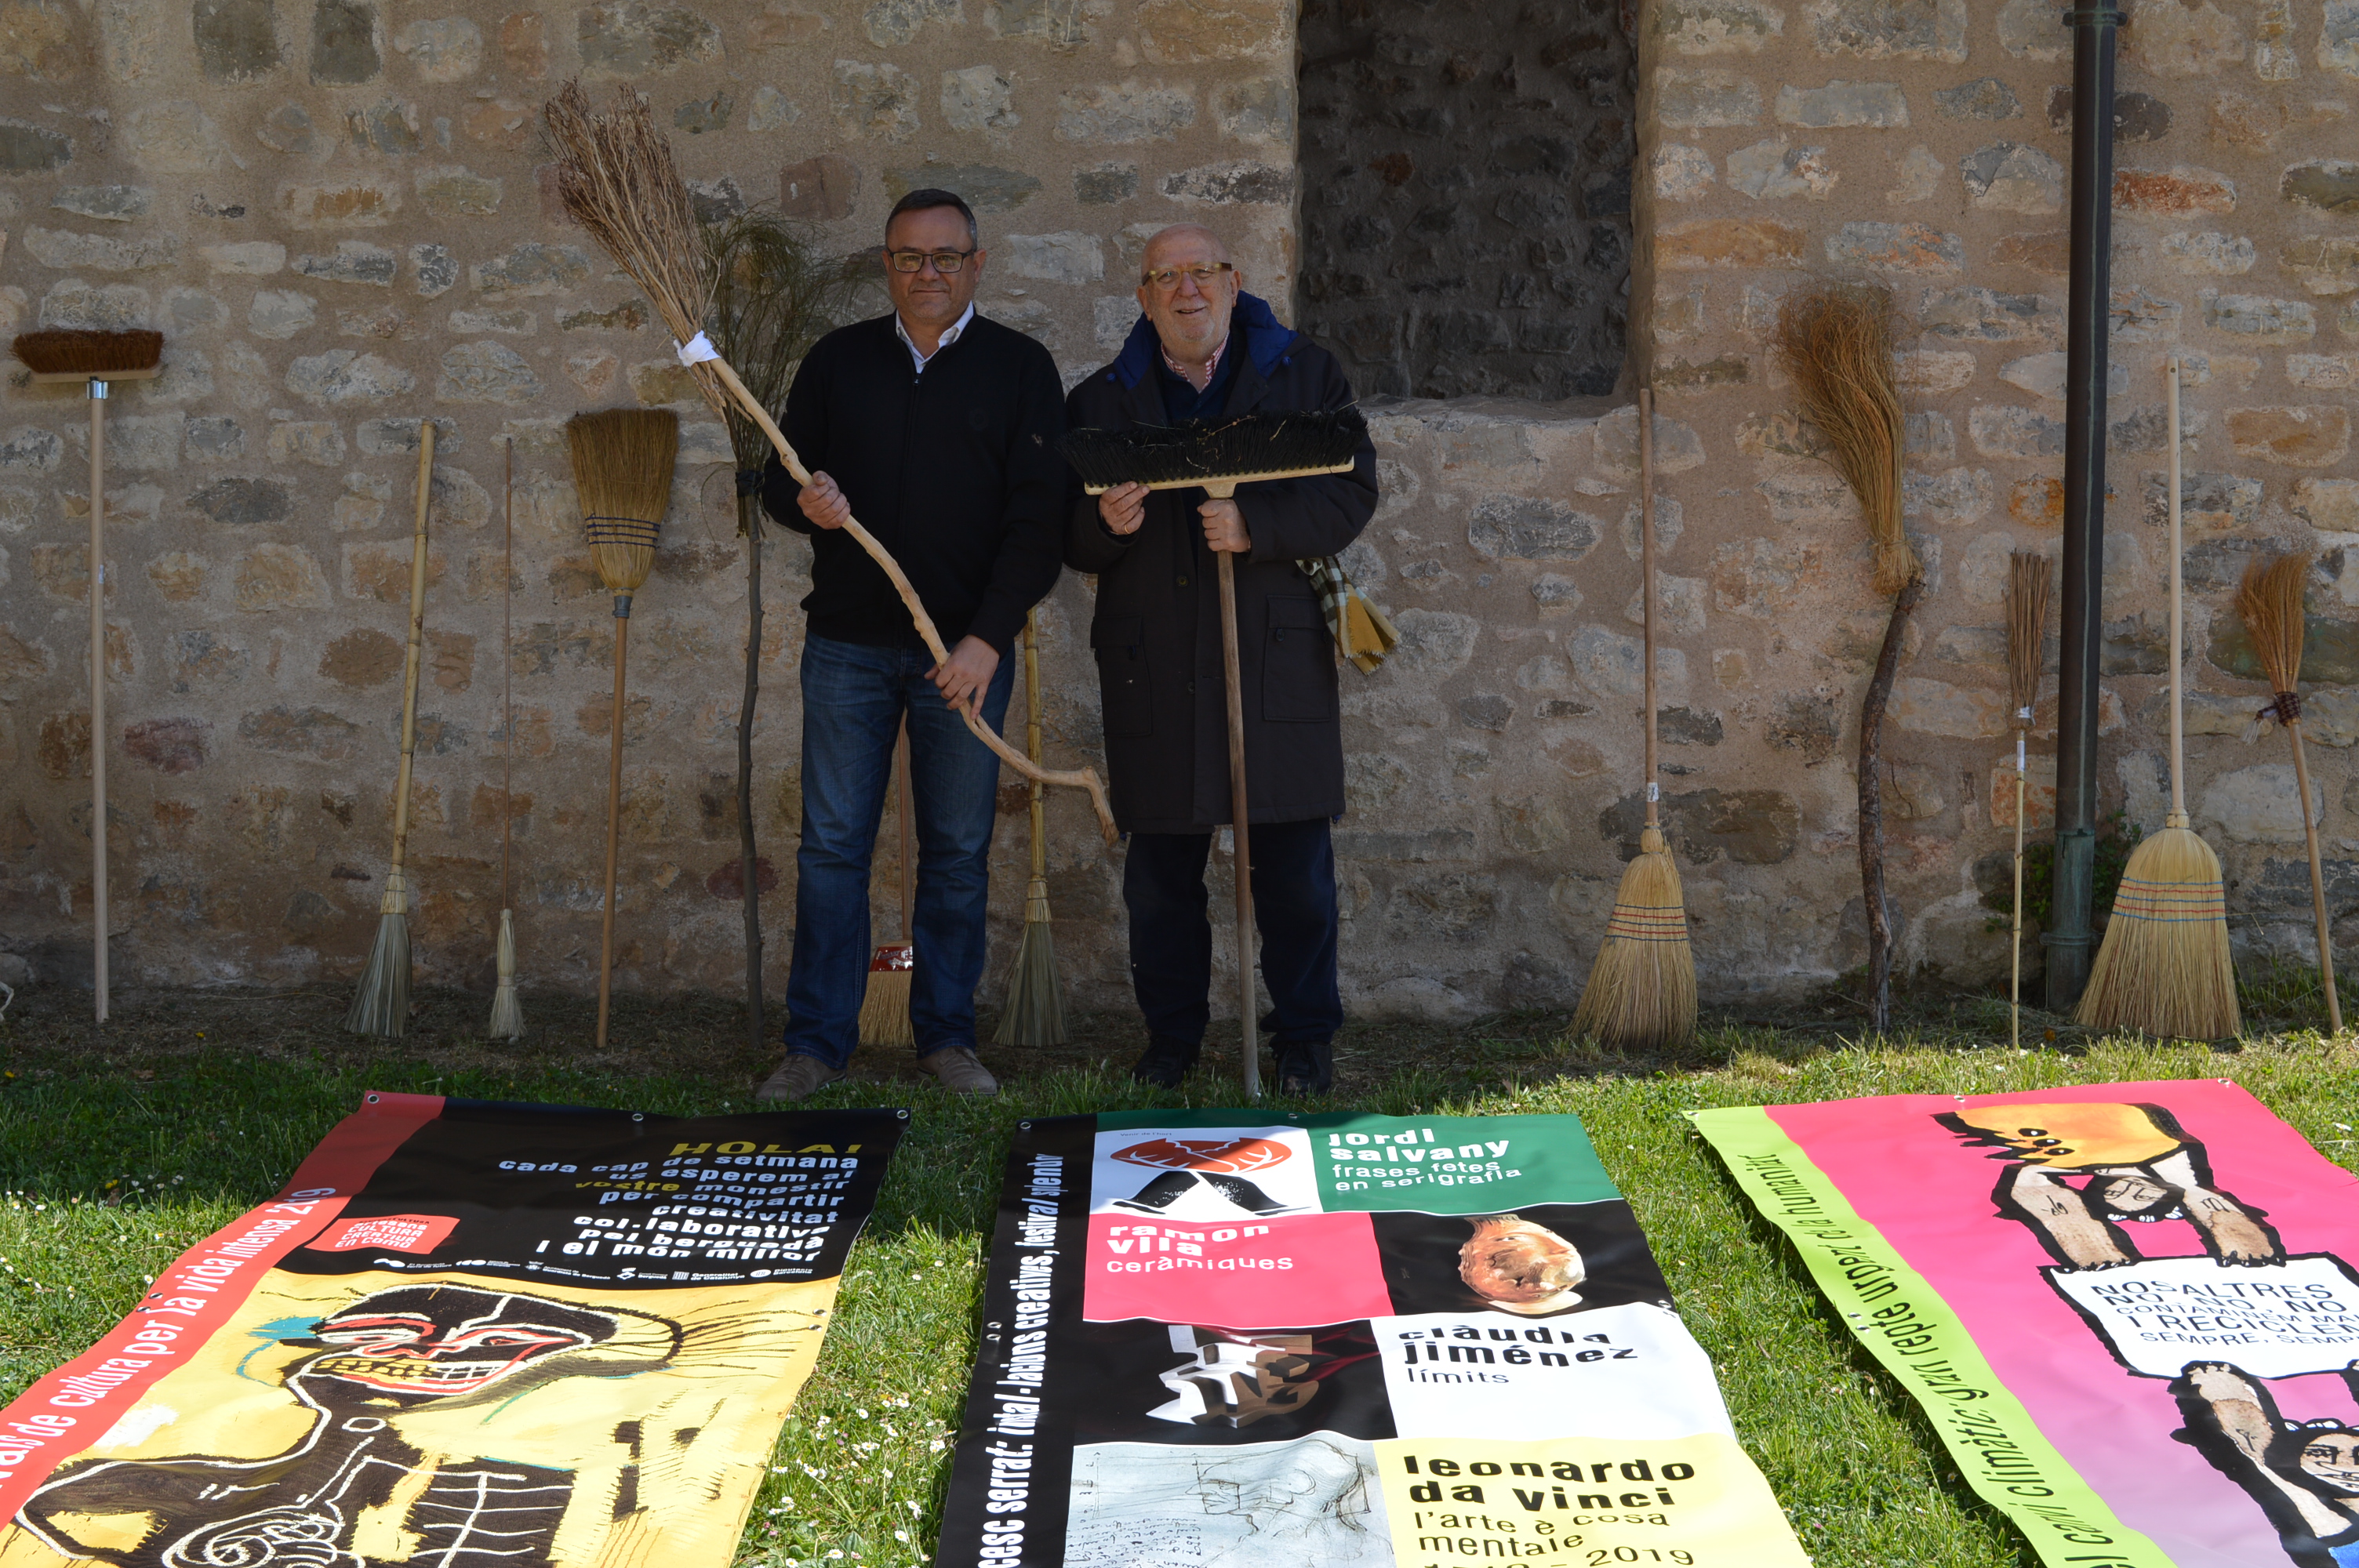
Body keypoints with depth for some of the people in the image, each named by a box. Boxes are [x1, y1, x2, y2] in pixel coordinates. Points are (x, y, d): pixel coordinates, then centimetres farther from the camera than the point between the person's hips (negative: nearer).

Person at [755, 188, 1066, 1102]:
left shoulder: (1019, 369, 3)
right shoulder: (838, 360, 10)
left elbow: (1038, 518, -3)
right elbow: (777, 481, 13)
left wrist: (988, 639, -12)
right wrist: (805, 505, -13)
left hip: (969, 650, -1)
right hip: (847, 642, 1)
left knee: (958, 848, 5)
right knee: (831, 845, 2)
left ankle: (946, 1035, 17)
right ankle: (818, 1043, 9)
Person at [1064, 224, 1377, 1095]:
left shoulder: (1306, 375, 6)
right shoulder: (1102, 400, 10)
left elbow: (1351, 491, -3)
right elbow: (1069, 536, 9)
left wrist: (1256, 526, -18)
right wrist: (1104, 523, -15)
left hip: (1276, 656, -1)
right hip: (1154, 668, 1)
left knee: (1295, 868, 3)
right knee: (1160, 873, 7)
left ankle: (1306, 1038, 17)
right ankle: (1170, 1035, 22)